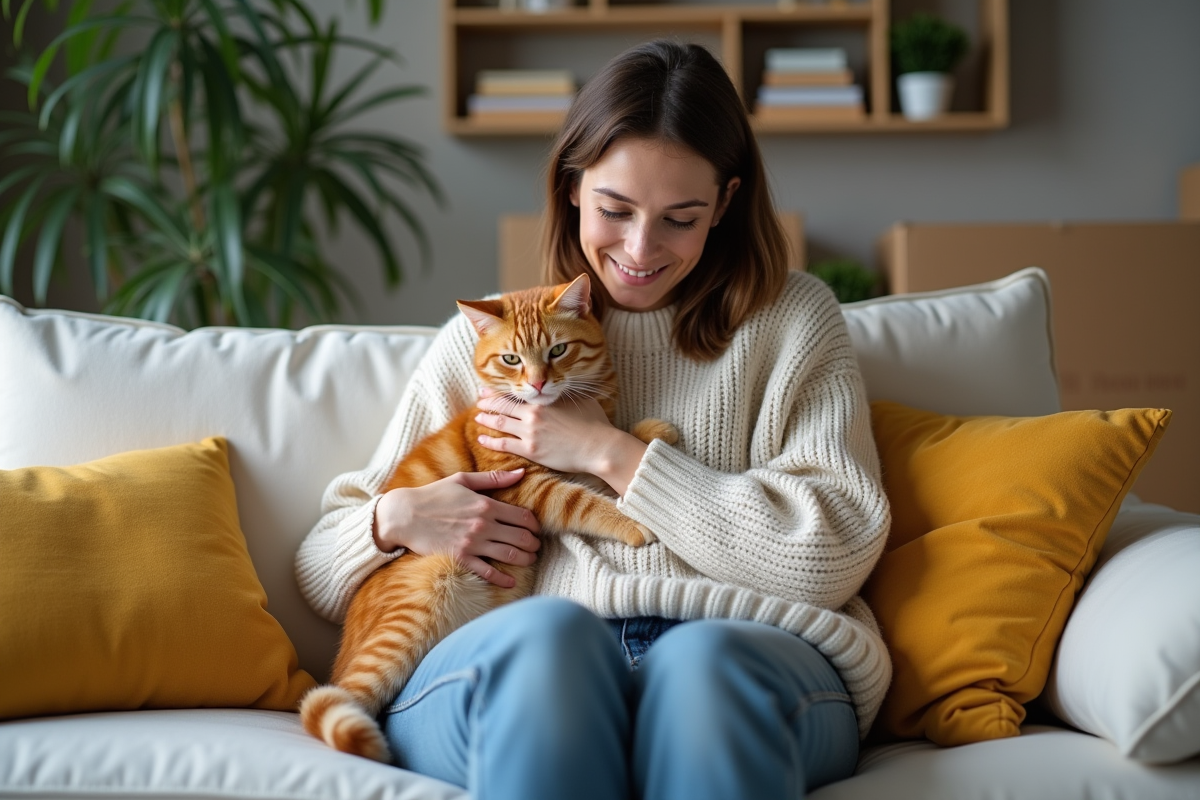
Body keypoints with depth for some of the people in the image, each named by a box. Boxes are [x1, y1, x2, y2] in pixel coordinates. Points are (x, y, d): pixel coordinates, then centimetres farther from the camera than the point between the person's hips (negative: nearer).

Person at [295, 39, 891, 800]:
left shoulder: (793, 319, 16)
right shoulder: (484, 338, 20)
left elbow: (832, 555, 1)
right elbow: (321, 572, 21)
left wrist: (612, 453, 1)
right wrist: (395, 518, -4)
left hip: (739, 662, -1)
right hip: (513, 671, 2)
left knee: (702, 658, -37)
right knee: (551, 630, -35)